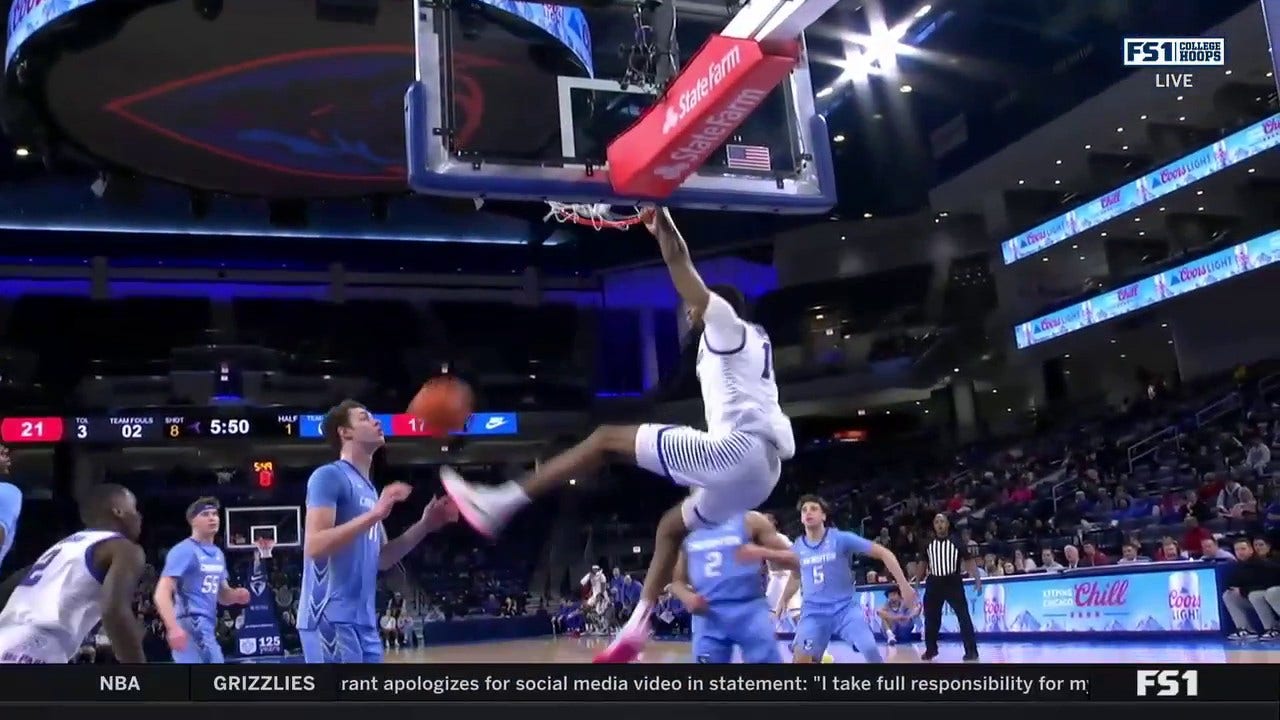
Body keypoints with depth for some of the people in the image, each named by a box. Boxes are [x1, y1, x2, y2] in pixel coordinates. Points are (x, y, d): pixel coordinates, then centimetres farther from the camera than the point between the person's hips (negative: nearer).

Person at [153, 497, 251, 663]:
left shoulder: (218, 554, 17)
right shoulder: (184, 550, -10)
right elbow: (162, 593, -19)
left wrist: (235, 595, 1)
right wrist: (173, 628, -32)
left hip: (209, 631, 9)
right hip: (190, 629, -9)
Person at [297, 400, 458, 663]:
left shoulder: (368, 488, 20)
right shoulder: (329, 476, -8)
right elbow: (314, 546, -20)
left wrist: (424, 526, 11)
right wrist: (374, 515, -24)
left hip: (364, 621, 10)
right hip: (331, 618, -9)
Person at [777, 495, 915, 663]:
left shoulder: (841, 538, -11)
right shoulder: (796, 547, 1)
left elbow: (884, 553, -9)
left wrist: (903, 585, -13)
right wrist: (783, 600, 16)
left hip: (845, 608, -2)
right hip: (814, 611, 2)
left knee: (871, 651, -17)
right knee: (800, 657, -12)